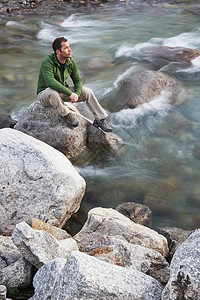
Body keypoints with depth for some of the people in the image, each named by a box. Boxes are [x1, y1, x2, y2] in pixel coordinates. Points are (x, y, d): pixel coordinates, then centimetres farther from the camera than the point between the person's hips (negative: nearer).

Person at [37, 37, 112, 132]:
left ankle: (100, 119, 2)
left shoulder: (71, 62, -7)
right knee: (53, 92, -41)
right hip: (45, 93, -6)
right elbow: (50, 82, -41)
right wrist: (70, 93, -40)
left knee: (87, 92, -8)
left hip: (62, 91, 6)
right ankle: (66, 115, -18)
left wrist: (77, 93, -19)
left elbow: (78, 80, 2)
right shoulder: (47, 62, -27)